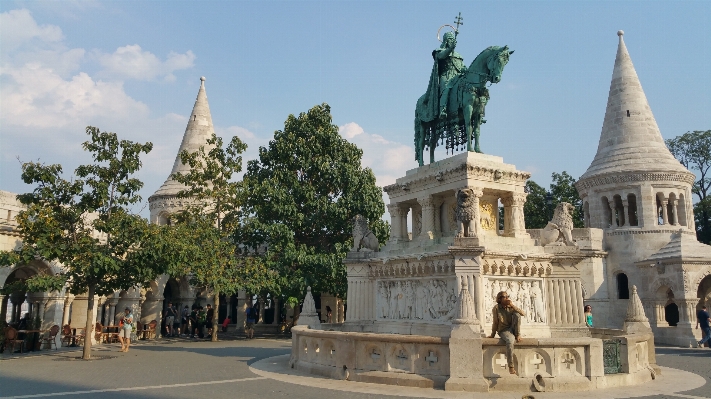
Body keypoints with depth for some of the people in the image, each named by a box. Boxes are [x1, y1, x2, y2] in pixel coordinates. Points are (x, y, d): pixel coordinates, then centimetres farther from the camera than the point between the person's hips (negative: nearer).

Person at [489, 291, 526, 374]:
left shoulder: (510, 307, 2)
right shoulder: (496, 308, -7)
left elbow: (523, 314, -10)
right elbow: (495, 323, -2)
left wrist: (513, 306, -17)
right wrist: (492, 335, -1)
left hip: (512, 329, 3)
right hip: (503, 331, -3)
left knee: (517, 314, -22)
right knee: (510, 340, -38)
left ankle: (518, 335, -14)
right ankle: (510, 366, -31)